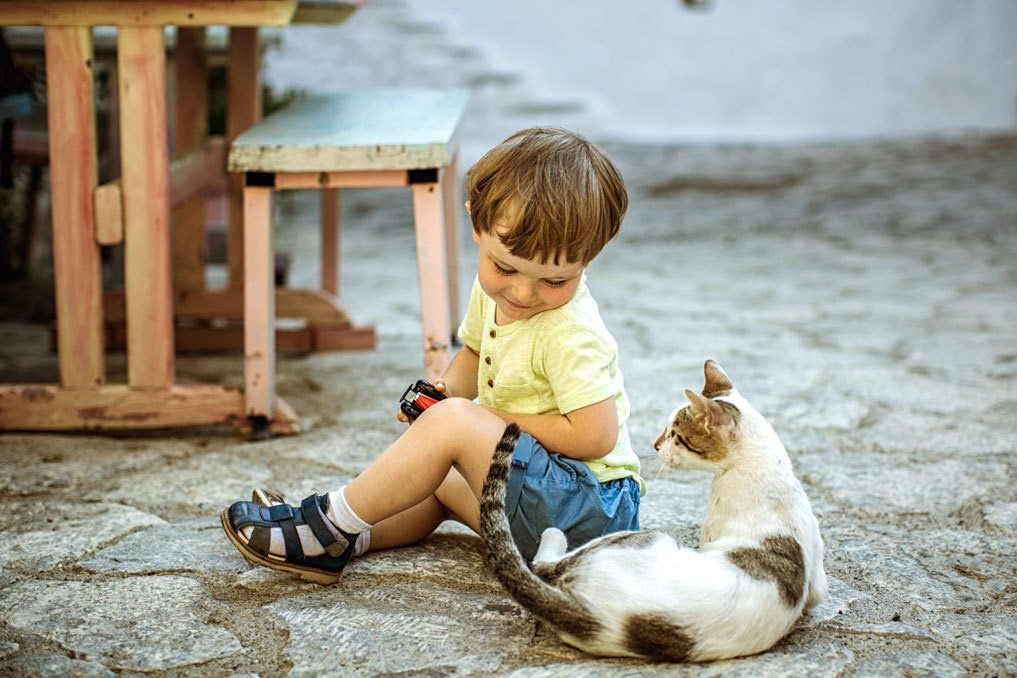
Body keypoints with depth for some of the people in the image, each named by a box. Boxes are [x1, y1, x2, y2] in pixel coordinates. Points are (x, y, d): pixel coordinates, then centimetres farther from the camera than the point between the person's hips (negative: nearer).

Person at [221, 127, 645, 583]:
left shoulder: (570, 334, -23)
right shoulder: (493, 291, 2)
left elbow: (595, 436, -27)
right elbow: (474, 354, 22)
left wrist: (497, 420, -16)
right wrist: (447, 390, 0)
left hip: (590, 509, -10)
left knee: (452, 424, -22)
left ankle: (333, 524, -11)